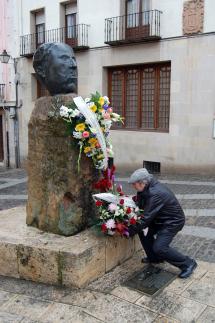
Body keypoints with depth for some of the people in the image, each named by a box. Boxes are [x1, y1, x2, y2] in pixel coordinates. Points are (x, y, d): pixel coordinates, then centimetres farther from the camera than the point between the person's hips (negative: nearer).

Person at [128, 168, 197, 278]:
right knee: (143, 231, 5)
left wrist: (130, 231, -22)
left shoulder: (156, 194, -32)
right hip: (160, 218, 9)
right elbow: (139, 204, 1)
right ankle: (154, 258, 23)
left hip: (173, 221, -9)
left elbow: (146, 218, -30)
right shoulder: (148, 187, -5)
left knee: (159, 248, -16)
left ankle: (188, 263, 1)